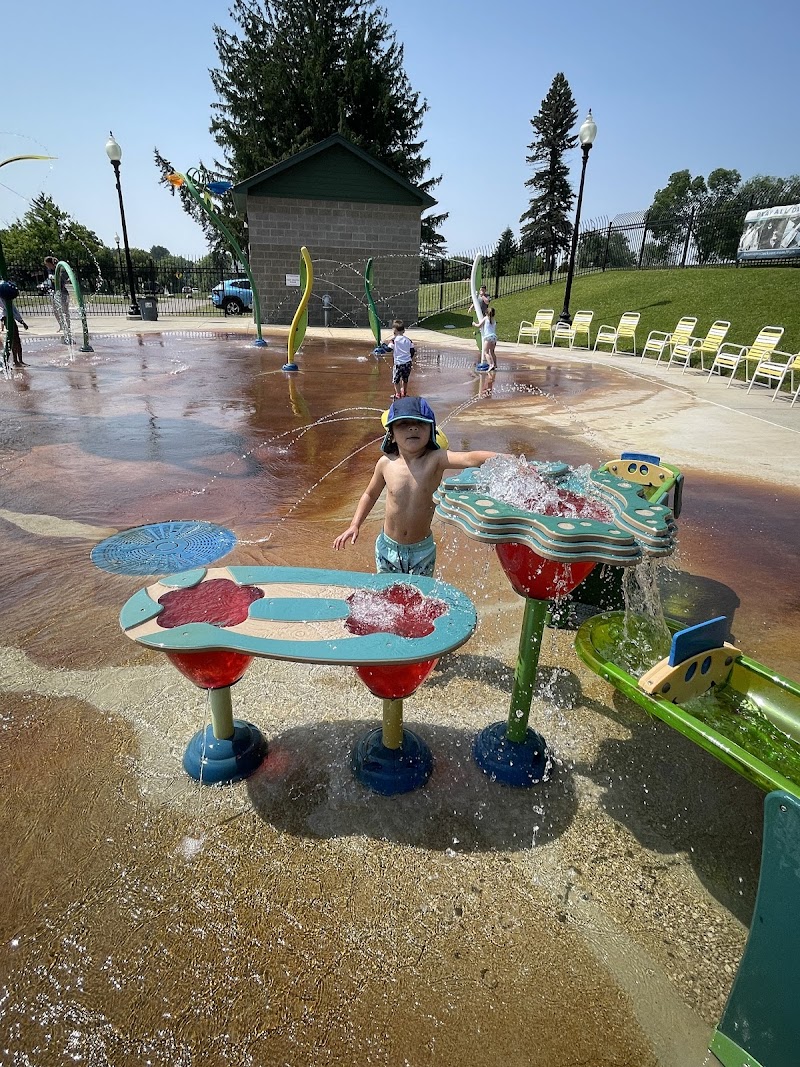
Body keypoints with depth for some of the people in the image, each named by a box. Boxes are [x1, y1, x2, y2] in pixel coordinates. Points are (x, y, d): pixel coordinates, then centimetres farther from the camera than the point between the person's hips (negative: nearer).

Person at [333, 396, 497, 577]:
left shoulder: (436, 460, -18)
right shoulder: (386, 463, -10)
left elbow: (469, 459, -37)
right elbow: (370, 494, 8)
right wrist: (355, 525, 3)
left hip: (422, 550, -2)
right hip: (388, 548, 2)